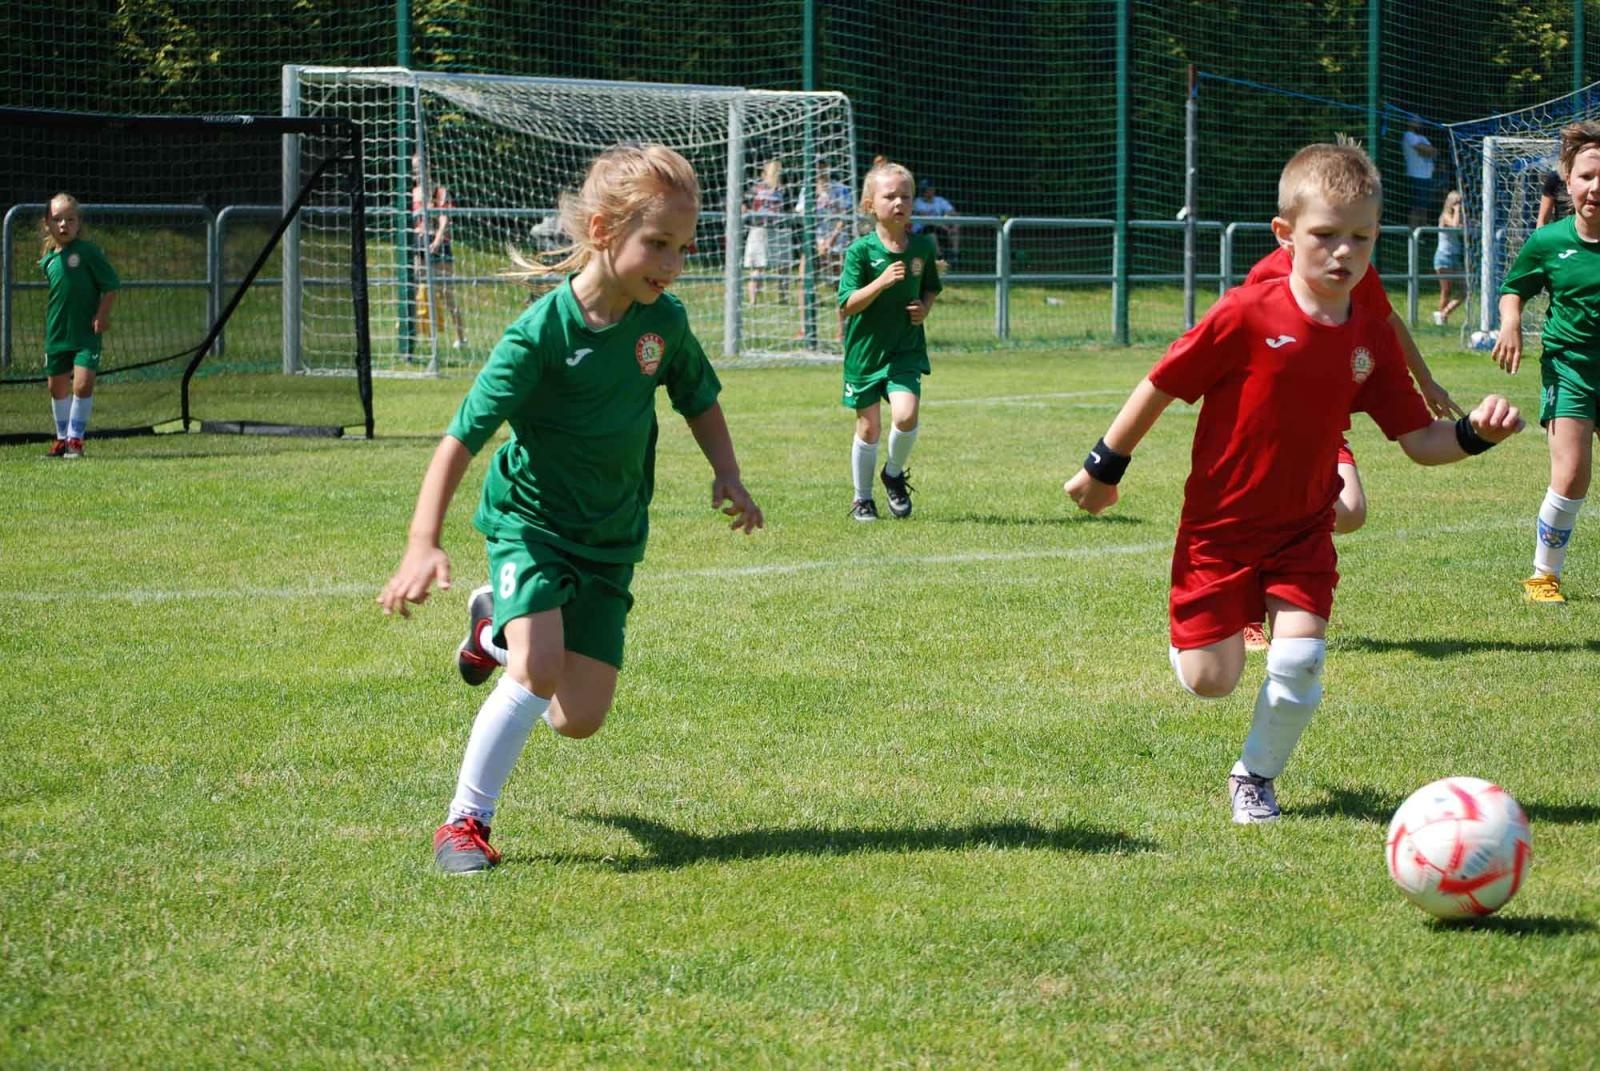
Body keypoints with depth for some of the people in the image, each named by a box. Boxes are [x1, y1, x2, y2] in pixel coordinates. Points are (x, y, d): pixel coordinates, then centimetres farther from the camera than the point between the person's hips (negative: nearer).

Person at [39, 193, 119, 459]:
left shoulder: (87, 252, -10)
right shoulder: (48, 260, 6)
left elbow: (111, 286, -8)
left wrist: (101, 317, -13)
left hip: (86, 333, -6)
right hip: (57, 333, 6)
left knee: (83, 384, -15)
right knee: (57, 387, 14)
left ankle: (75, 439, -2)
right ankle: (62, 437, 31)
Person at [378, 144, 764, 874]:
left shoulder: (663, 321, -7)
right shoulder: (542, 332, -23)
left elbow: (698, 398, 14)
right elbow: (462, 438, -23)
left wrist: (727, 475, -3)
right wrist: (423, 545, -32)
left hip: (611, 539, 5)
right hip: (530, 520, -5)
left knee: (578, 718, 1)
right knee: (538, 672, -28)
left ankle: (496, 627, 32)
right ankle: (465, 822, -11)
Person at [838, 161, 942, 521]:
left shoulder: (922, 246, -1)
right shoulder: (861, 250, -12)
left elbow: (931, 288, 16)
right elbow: (847, 304, -15)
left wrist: (924, 308, -5)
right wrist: (882, 282, -28)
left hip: (906, 349, 2)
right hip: (865, 348, -2)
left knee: (906, 414, -18)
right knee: (868, 427, 5)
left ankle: (895, 473, 11)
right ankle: (862, 497, 25)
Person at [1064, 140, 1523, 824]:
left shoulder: (1371, 340, -5)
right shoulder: (1246, 316, -19)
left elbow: (1419, 440, -1)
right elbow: (1162, 386, -9)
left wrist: (1473, 433, -21)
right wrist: (1105, 467, -2)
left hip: (1303, 530, 3)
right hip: (1220, 528, -3)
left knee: (1299, 661, -15)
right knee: (1211, 681, -1)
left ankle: (1256, 776, 14)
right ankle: (1201, 628, 39)